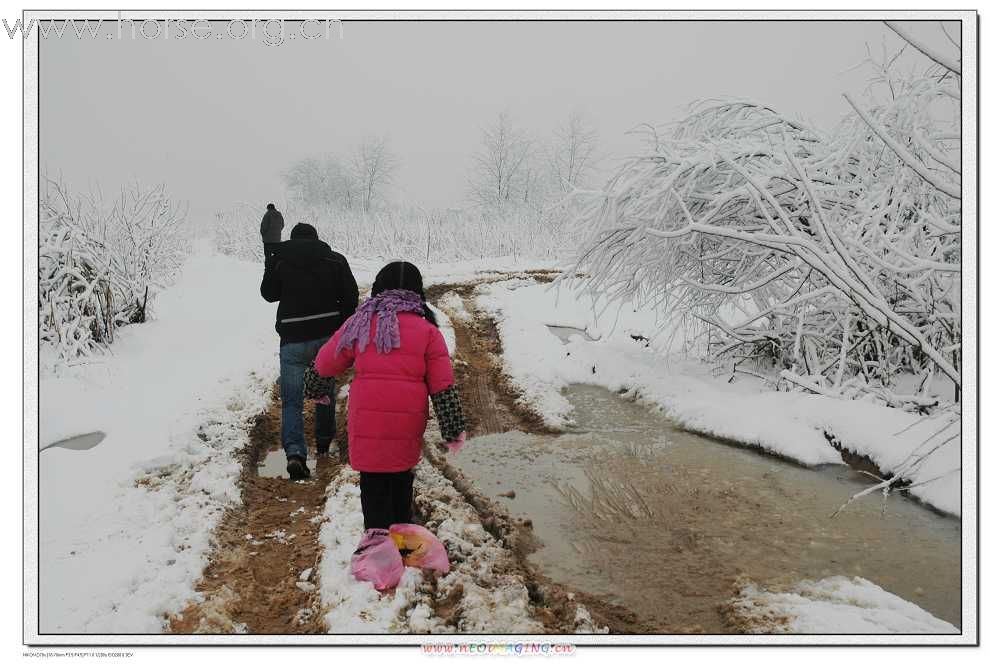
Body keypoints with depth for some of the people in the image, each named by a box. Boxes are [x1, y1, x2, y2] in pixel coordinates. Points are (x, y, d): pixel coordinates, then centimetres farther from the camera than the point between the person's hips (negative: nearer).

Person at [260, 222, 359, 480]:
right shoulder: (335, 260, 2)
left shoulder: (279, 260, 0)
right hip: (328, 335, 2)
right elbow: (351, 296, -1)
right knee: (325, 390, 21)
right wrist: (342, 328, 8)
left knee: (291, 399, 1)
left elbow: (269, 294, 11)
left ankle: (294, 452, -17)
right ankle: (323, 443, 33)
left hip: (293, 338, -1)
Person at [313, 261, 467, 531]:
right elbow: (443, 387, -2)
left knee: (374, 486, 9)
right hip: (407, 426, 1)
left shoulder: (360, 324, 3)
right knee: (401, 479, 18)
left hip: (366, 424, 0)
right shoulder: (428, 331, 0)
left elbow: (325, 365, 11)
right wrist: (454, 430, 5)